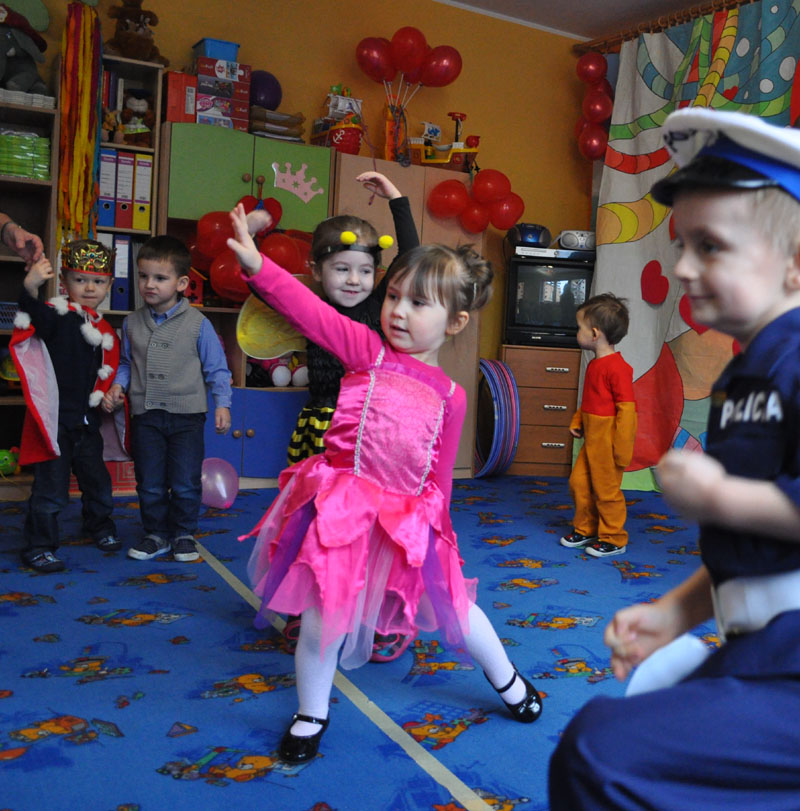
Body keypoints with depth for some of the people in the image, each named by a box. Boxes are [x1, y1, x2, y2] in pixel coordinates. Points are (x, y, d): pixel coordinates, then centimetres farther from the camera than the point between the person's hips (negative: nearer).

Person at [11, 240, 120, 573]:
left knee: (97, 480, 20)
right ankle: (38, 546, 14)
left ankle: (101, 528, 41)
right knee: (51, 487, -1)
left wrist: (109, 395, 11)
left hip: (87, 421, 7)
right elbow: (34, 316, -36)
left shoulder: (104, 330, 9)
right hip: (55, 421, -7)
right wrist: (30, 286, -52)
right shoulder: (57, 315, -12)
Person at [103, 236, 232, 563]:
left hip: (186, 416, -3)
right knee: (149, 484, 10)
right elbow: (126, 363, 17)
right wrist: (118, 387, 0)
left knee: (186, 484, 3)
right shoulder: (132, 322, 5)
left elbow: (216, 368, -1)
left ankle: (183, 534, 22)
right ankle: (156, 534, 27)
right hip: (145, 416, 3)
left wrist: (222, 403, -8)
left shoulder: (197, 323, -6)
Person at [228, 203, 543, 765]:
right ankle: (311, 716, 28)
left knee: (452, 606, 15)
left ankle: (507, 680, 43)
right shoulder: (367, 349, -5)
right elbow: (310, 311, -17)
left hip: (408, 519, 2)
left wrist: (435, 524, 11)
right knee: (322, 619, 2)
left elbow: (440, 473, 9)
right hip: (340, 508, -2)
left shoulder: (450, 395, 1)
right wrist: (258, 265, -28)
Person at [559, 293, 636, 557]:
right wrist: (577, 420, 13)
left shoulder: (618, 368, -21)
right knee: (579, 483, 14)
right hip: (591, 438, 9)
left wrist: (622, 451, -21)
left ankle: (613, 539, 18)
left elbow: (627, 409, -21)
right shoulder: (594, 364, 10)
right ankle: (585, 530, 30)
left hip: (608, 441, -9)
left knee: (606, 489, 2)